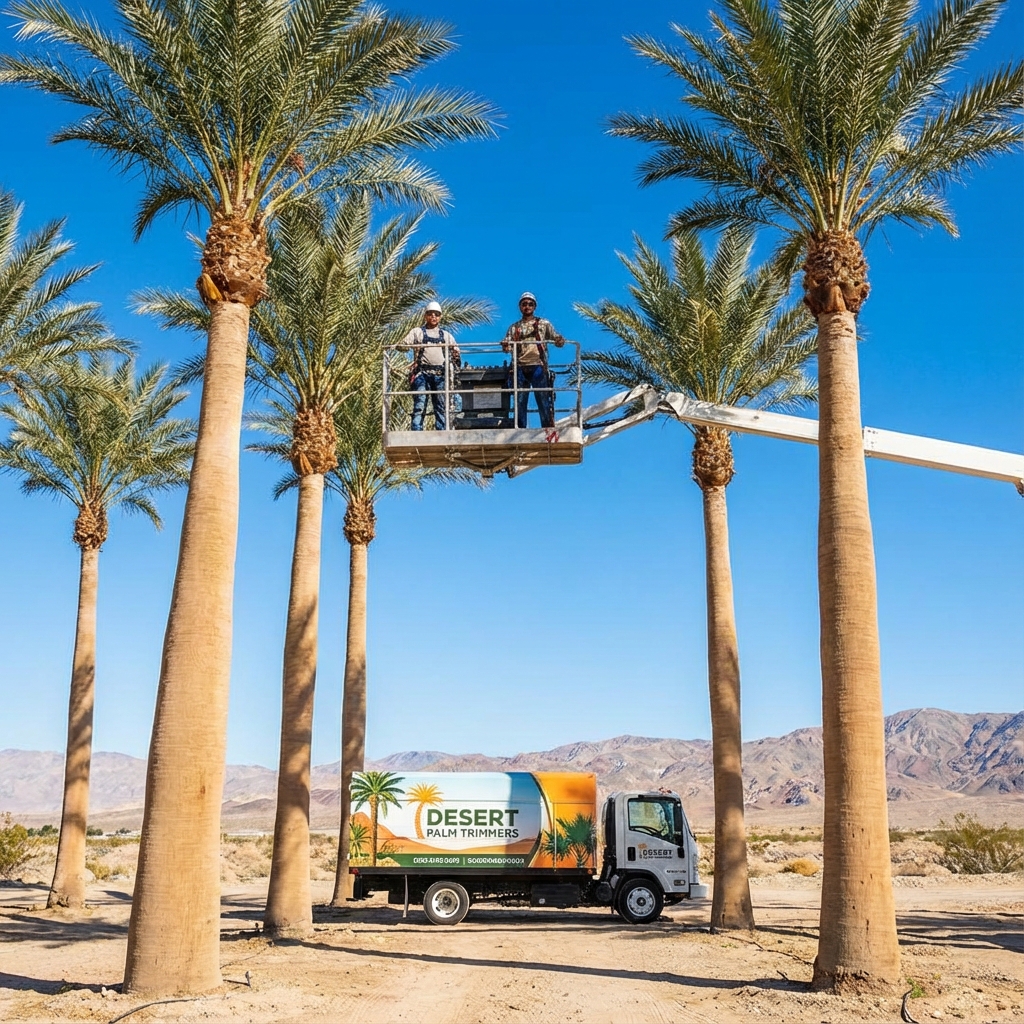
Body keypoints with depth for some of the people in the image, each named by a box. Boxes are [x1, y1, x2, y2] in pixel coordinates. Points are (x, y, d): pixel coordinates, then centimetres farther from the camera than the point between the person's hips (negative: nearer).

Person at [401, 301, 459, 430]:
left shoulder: (447, 335, 25)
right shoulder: (417, 332, 19)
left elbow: (455, 351, 18)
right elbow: (404, 344, 7)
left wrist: (456, 359, -4)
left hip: (441, 374, 2)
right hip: (422, 372, -2)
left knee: (442, 408, -3)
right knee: (419, 406, -11)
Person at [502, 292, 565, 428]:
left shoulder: (544, 324, 13)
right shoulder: (514, 327, 18)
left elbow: (556, 338, 3)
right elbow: (507, 347, 9)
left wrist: (560, 341, -21)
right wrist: (505, 347, -16)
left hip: (538, 367, -2)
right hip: (520, 368, 2)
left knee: (544, 401, -7)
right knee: (519, 402, 3)